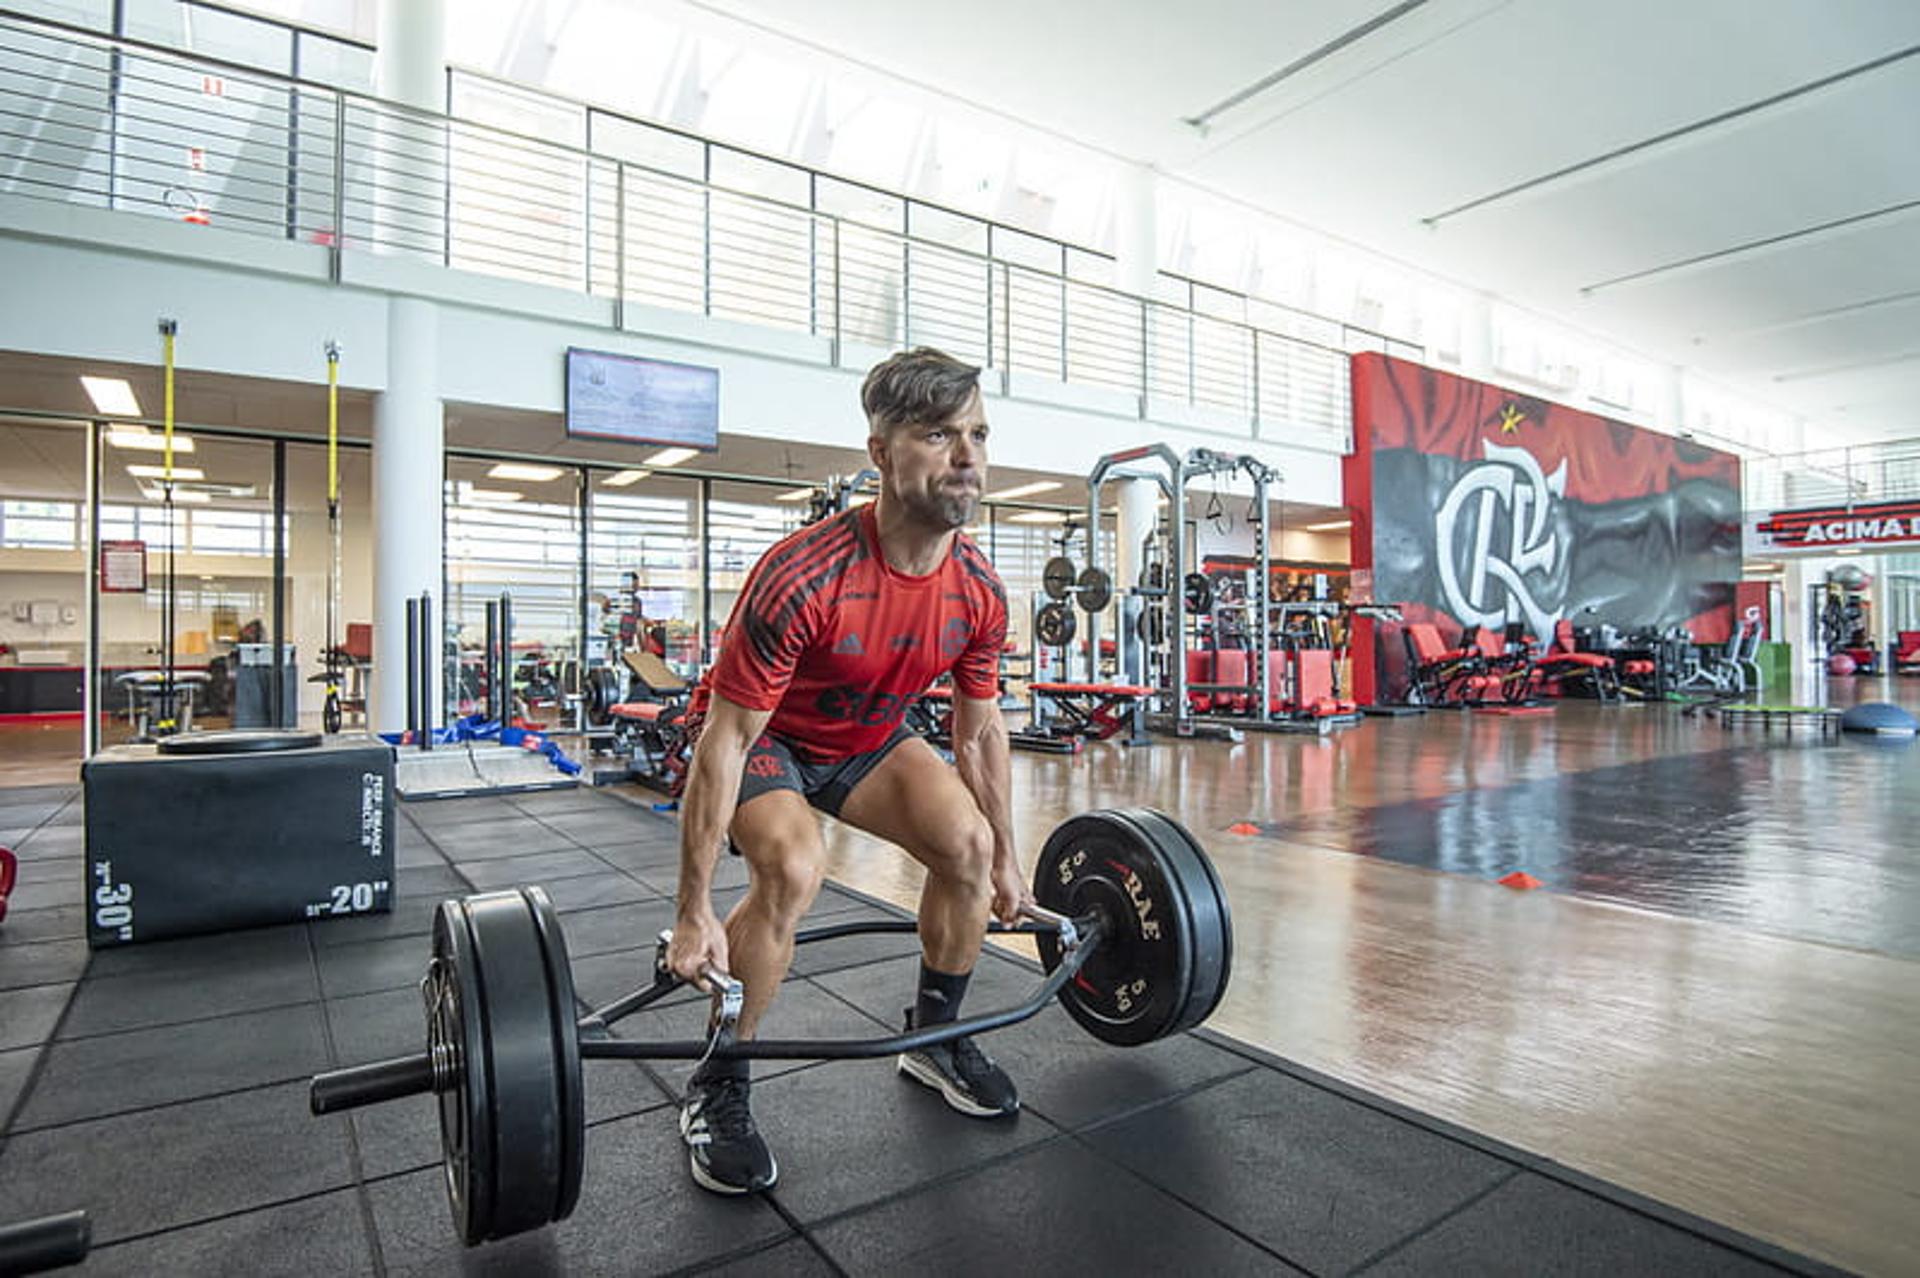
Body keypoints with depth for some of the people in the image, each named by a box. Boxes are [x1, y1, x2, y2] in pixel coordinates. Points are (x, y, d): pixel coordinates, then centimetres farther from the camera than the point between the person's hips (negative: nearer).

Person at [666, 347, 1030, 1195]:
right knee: (792, 871, -29)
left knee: (968, 844, -12)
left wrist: (1006, 864, 6)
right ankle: (716, 1091, -4)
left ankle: (934, 1037, 14)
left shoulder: (980, 592, -17)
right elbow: (724, 742, -29)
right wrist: (694, 916, -24)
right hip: (764, 737, -5)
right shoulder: (801, 578, -36)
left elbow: (980, 728, -2)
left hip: (871, 736, 5)